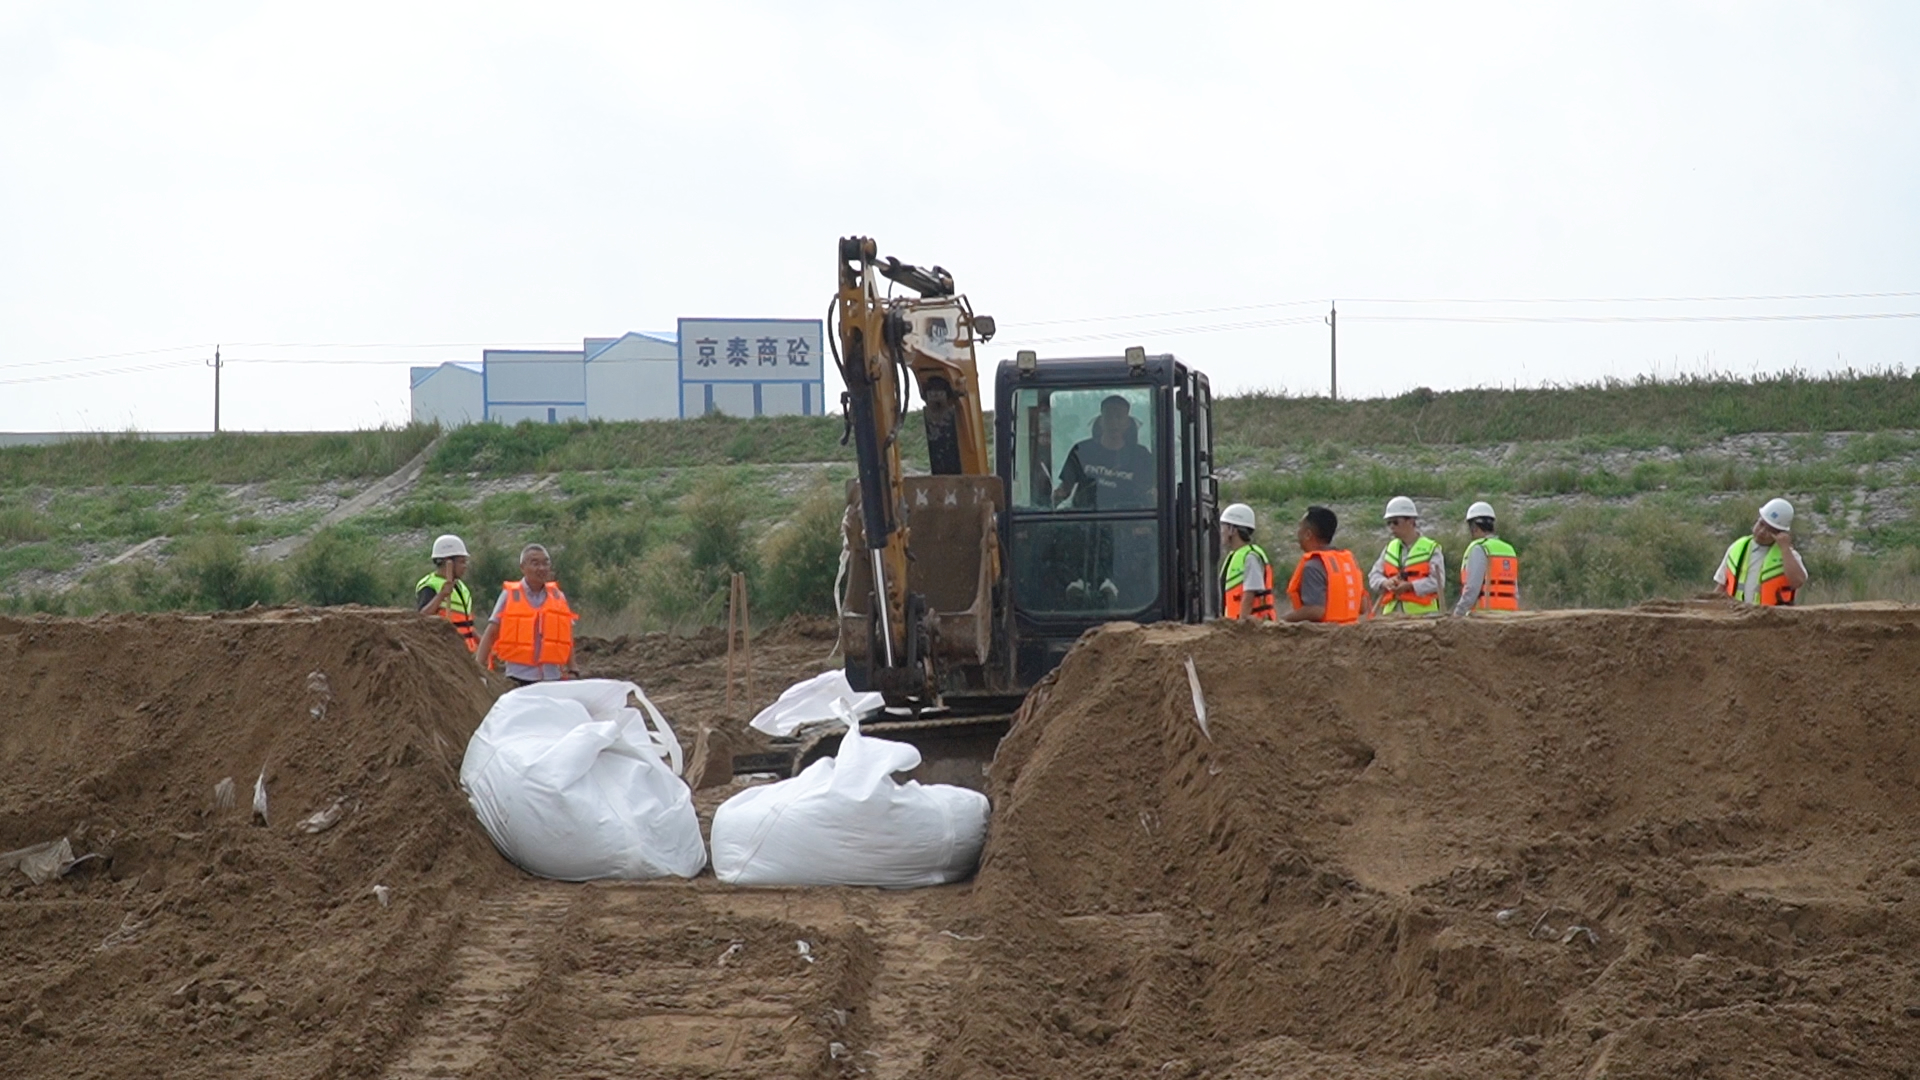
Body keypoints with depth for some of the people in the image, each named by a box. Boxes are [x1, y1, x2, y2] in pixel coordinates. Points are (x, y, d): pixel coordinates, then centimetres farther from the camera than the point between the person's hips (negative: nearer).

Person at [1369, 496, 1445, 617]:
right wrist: (1385, 583, -9)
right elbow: (1374, 576, 15)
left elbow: (1437, 581, -10)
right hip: (1392, 613, 5)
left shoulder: (1431, 548, 0)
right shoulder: (1390, 548, 18)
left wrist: (1410, 586, -20)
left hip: (1422, 612, -5)